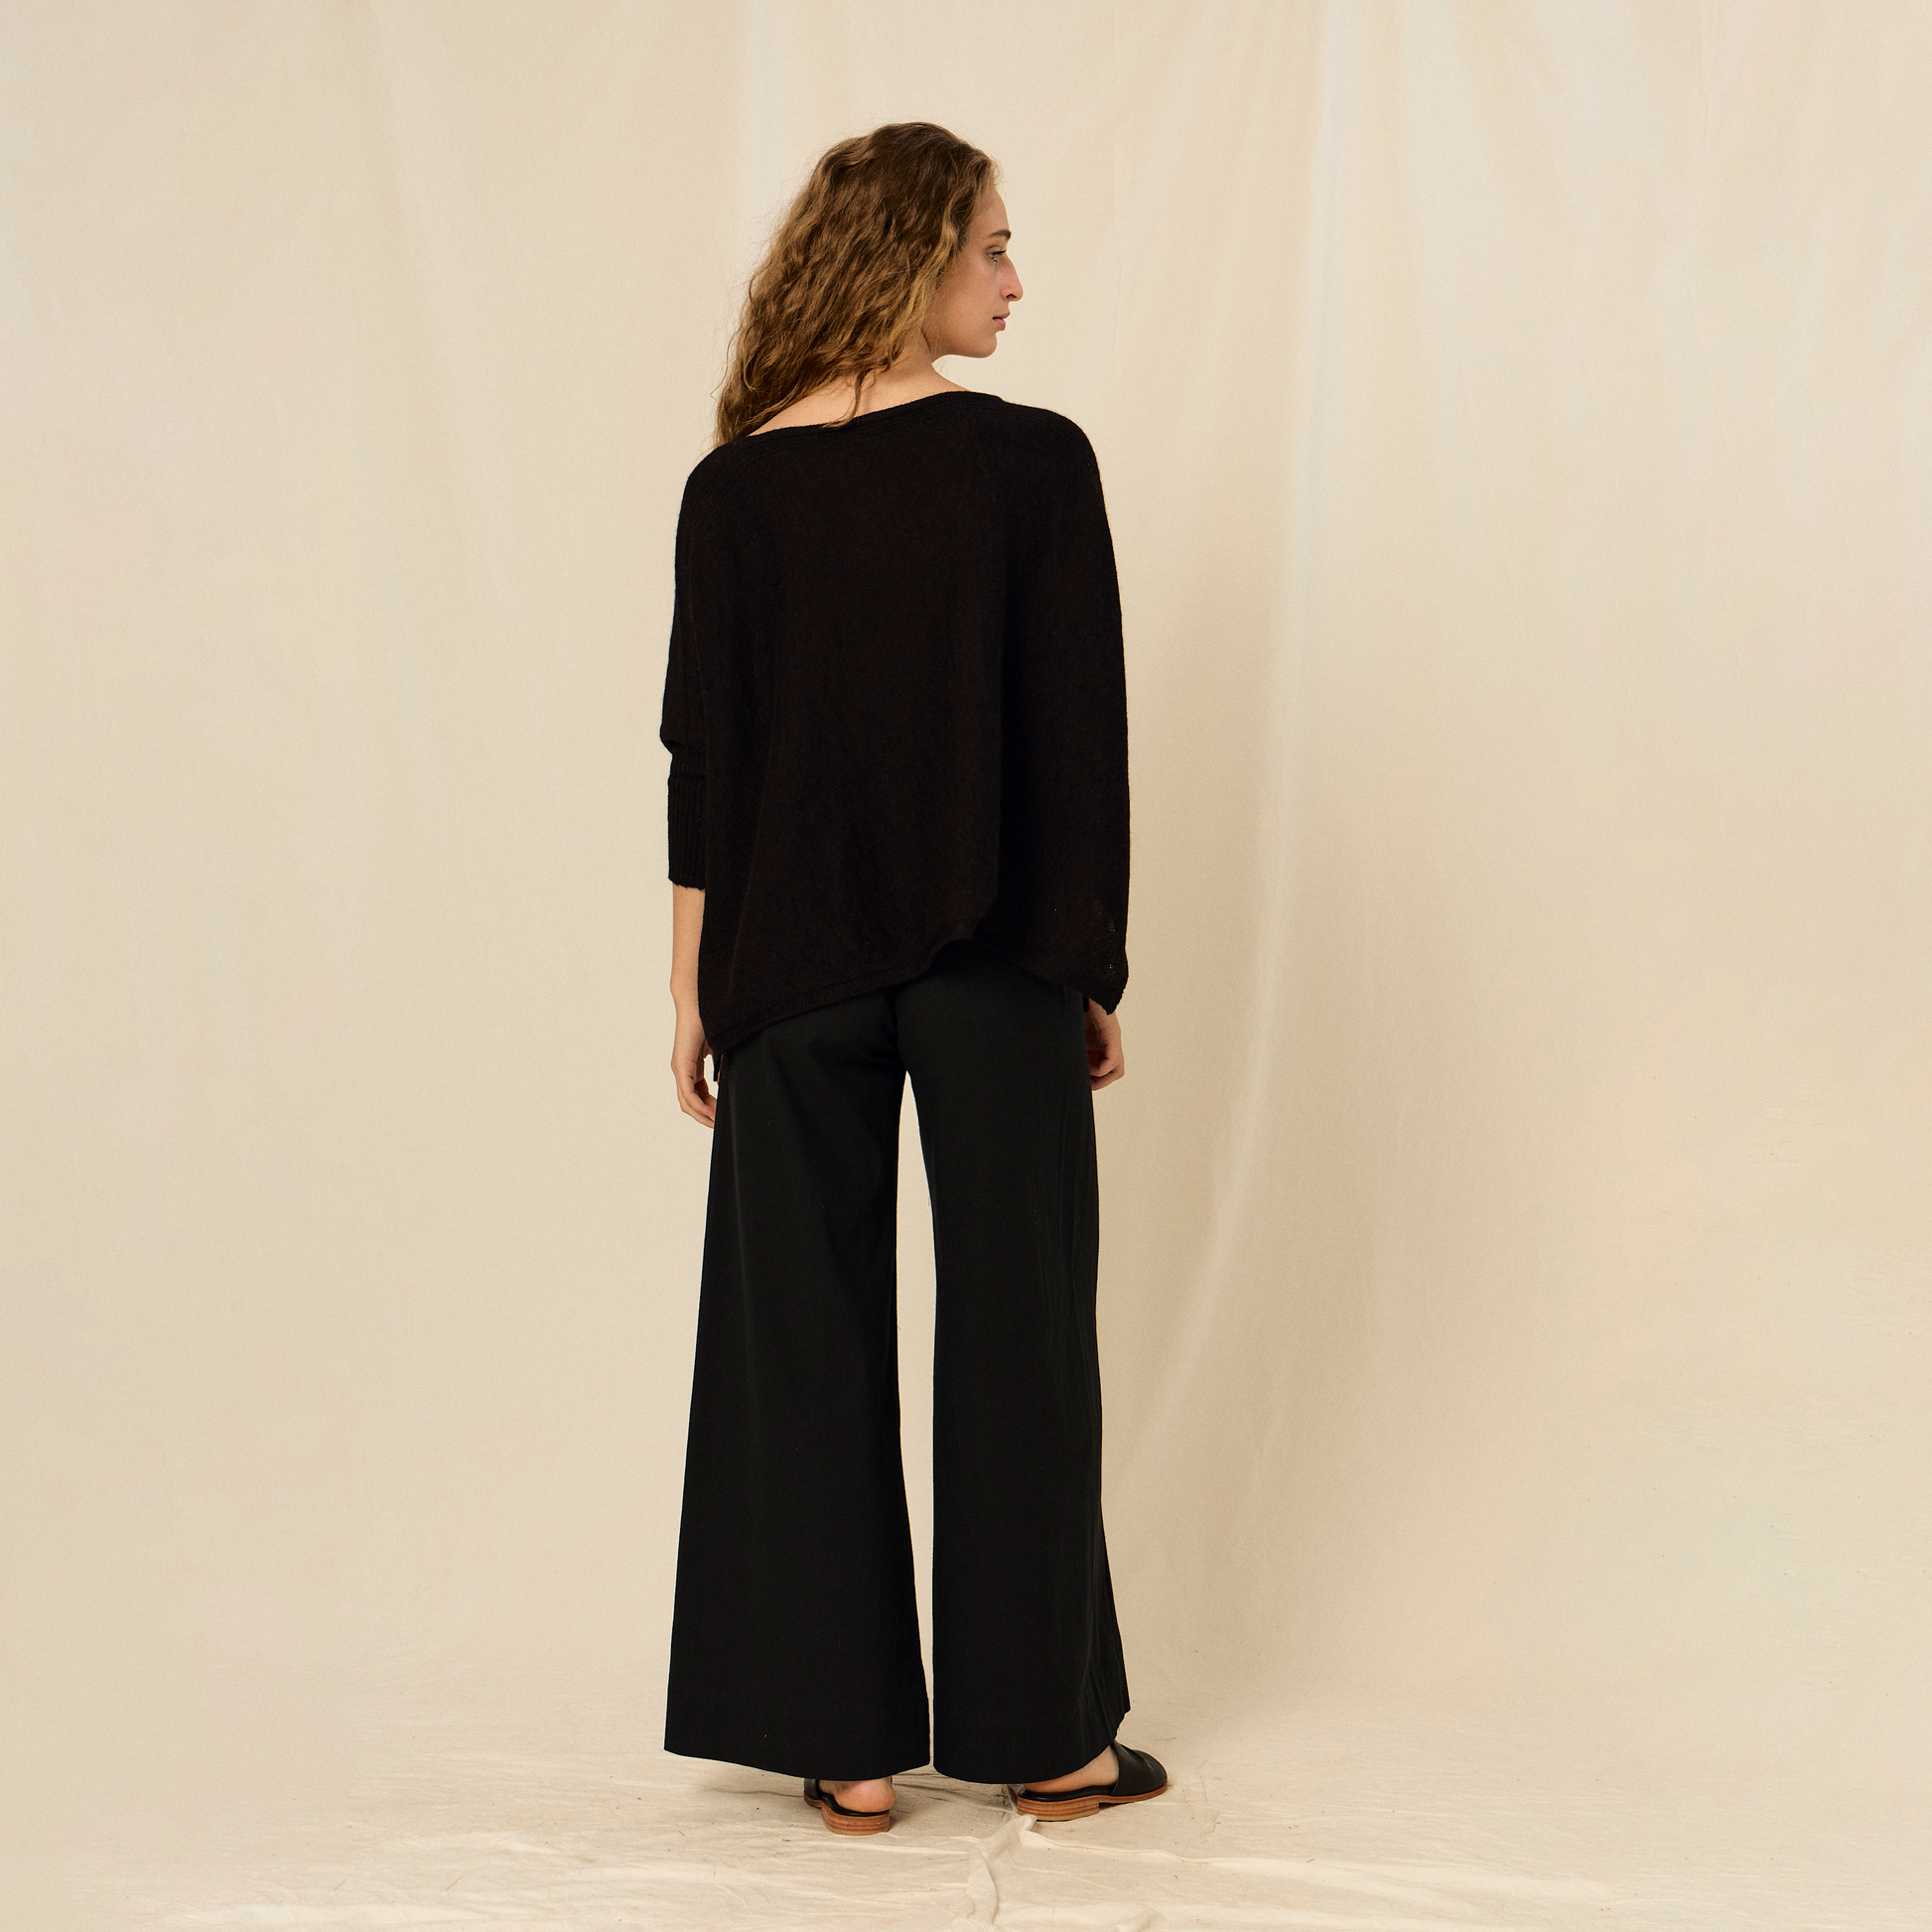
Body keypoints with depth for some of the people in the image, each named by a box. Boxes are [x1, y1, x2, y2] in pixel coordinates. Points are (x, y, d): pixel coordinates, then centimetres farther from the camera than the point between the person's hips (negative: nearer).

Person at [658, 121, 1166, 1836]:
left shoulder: (737, 488, -1)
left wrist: (697, 989, 8)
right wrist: (1097, 971, 4)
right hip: (993, 962, -2)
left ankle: (849, 1741, 14)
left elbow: (704, 758, 0)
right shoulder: (1034, 461, -7)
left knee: (807, 1333, 9)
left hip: (795, 967, 2)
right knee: (1016, 1327, 9)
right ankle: (1040, 1729, 17)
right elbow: (1081, 744, -5)